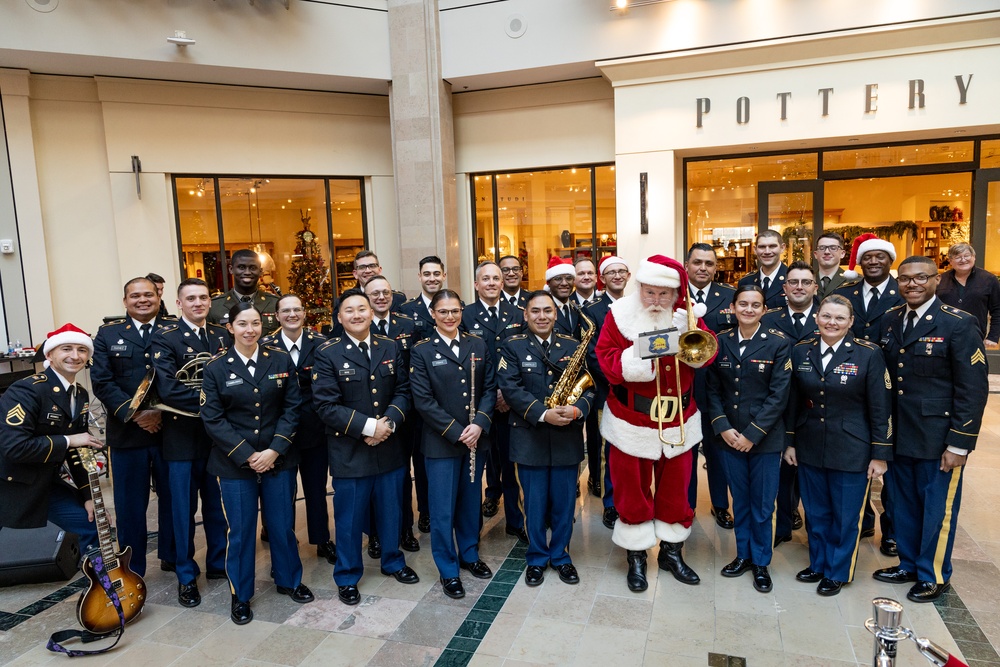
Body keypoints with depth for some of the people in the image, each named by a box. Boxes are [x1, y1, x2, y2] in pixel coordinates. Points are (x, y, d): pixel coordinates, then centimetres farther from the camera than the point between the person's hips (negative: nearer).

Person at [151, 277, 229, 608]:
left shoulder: (223, 335, 7)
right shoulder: (165, 338, -8)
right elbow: (168, 389, -19)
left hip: (218, 435, 4)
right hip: (183, 437, -3)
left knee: (217, 504, 15)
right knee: (184, 509, 8)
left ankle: (217, 563, 33)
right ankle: (186, 576, 25)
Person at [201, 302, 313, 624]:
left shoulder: (281, 360, 0)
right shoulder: (216, 367, -4)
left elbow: (292, 409, -2)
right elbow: (213, 419, -7)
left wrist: (274, 450, -11)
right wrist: (247, 456, -13)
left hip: (278, 459, 2)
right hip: (234, 464, -1)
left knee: (282, 524, 12)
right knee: (240, 531, 8)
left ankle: (289, 580, 35)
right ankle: (240, 595, 27)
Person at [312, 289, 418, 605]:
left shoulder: (391, 348, 4)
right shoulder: (328, 354, -8)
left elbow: (403, 391, 1)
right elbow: (326, 405, -15)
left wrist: (389, 422, -16)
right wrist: (368, 426, -20)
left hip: (389, 447, 4)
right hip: (349, 452, -3)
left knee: (391, 511, 18)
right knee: (349, 517, 10)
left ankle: (393, 562, 41)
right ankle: (347, 577, 30)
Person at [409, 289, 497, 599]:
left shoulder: (478, 345, 6)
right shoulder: (421, 351, -5)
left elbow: (489, 388, 2)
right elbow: (423, 400, -11)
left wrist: (479, 424, -13)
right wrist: (456, 432, -15)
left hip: (476, 438, 4)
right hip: (441, 442, -3)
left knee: (470, 501, 17)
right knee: (443, 508, 4)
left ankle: (469, 555, 37)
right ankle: (448, 570, 21)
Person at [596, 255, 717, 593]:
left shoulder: (686, 313, 0)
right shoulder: (620, 315, -8)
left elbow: (706, 355, -8)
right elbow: (608, 362, -14)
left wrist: (686, 334, -24)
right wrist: (642, 352, -27)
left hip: (678, 420, 3)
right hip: (632, 421, -3)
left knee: (675, 489, 16)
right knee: (633, 491, 9)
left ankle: (671, 552, 35)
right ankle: (635, 558, 26)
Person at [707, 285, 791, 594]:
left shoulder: (778, 343, -6)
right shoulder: (721, 342, 2)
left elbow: (778, 395, -10)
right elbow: (713, 390, 3)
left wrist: (752, 434, -14)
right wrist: (723, 427, -10)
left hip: (764, 438, -2)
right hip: (729, 437, 3)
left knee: (762, 504, 8)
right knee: (740, 501, 15)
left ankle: (761, 562, 26)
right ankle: (743, 555, 32)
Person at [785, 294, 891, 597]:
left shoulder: (869, 354, -10)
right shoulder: (801, 351, 0)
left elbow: (879, 409, -8)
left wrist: (880, 454, -8)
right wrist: (789, 442, 7)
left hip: (851, 452, -3)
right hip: (810, 449, 3)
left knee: (845, 516, 10)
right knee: (816, 513, 16)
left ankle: (838, 572, 29)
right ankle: (818, 564, 35)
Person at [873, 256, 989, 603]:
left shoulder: (958, 324, -11)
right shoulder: (891, 321, 5)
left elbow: (973, 389, -13)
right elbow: (885, 377, 6)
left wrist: (959, 443, -14)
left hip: (938, 437, -5)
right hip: (899, 434, 5)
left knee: (938, 508, 10)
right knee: (904, 504, 17)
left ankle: (933, 575, 28)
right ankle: (909, 564, 36)